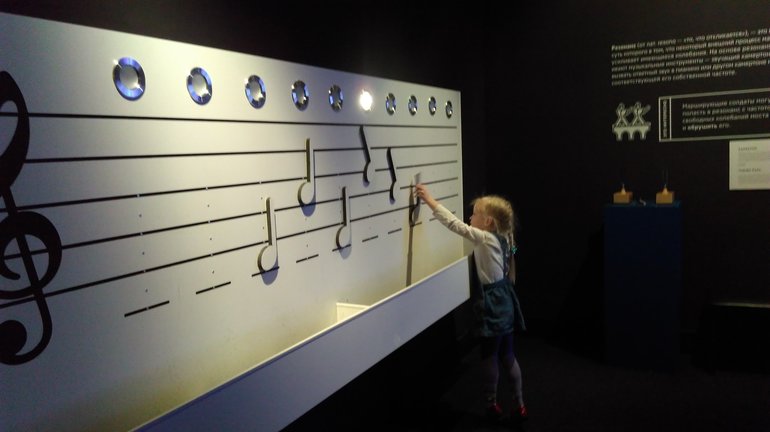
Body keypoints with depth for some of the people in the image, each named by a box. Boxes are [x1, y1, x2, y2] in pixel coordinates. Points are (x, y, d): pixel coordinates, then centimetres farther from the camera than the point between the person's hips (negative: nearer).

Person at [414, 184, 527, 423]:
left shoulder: (486, 239, -19)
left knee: (489, 357, 7)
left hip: (492, 308, -8)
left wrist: (429, 199, -19)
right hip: (503, 305, 9)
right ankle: (518, 404, 25)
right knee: (507, 355, 16)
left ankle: (492, 405, 21)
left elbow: (454, 224, -22)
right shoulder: (499, 239, 5)